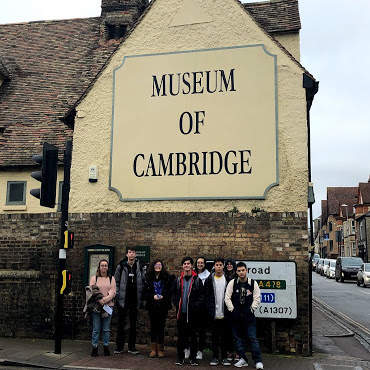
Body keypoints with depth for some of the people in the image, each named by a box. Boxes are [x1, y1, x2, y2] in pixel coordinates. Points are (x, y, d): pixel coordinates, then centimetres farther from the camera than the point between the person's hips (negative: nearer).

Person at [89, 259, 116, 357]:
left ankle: (106, 347, 15)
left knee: (106, 329, 5)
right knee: (96, 329, 1)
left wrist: (105, 300, -15)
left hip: (108, 306, 1)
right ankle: (95, 348, 10)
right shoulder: (94, 278, 9)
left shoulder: (111, 279, 10)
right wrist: (99, 300, -16)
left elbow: (113, 292, 1)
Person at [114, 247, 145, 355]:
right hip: (123, 299, -2)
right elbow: (116, 281, 3)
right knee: (121, 323, 5)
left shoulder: (139, 267, 4)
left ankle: (132, 347, 16)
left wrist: (141, 296, 3)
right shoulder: (121, 266, -1)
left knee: (133, 324, 8)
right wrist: (117, 294, -3)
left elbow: (144, 281, 9)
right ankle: (119, 347, 13)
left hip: (134, 300, 2)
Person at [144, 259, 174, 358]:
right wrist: (153, 296, -13)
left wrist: (163, 296, -15)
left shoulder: (167, 278, 1)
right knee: (153, 327, 6)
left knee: (161, 327, 1)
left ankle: (160, 350, 11)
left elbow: (171, 291, 0)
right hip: (152, 306, 1)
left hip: (163, 306, -1)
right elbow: (145, 293, 4)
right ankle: (153, 349, 15)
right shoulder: (148, 278, 5)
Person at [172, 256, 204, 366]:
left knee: (193, 335, 4)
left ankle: (193, 358, 14)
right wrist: (176, 304, 0)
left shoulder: (197, 280, 1)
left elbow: (202, 295, 1)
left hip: (192, 312, -2)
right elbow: (173, 294, 14)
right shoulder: (178, 280, 8)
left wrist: (197, 306, -11)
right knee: (181, 335, 7)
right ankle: (180, 357, 17)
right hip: (181, 312, 2)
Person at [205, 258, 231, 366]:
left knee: (225, 336, 7)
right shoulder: (209, 280, 2)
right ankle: (215, 357, 16)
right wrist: (209, 310, -5)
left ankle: (224, 357, 17)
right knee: (214, 336, 6)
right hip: (214, 314, 0)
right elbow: (207, 296, 2)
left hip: (225, 313, 0)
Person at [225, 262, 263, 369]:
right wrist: (232, 309, -2)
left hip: (249, 316, -2)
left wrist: (251, 309, -3)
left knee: (252, 338, -4)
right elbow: (227, 298, 3)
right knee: (238, 338, 8)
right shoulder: (232, 283, 1)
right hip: (236, 316, 2)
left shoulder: (253, 283, 0)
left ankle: (258, 361, 3)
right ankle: (243, 359, 20)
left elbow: (257, 298, 3)